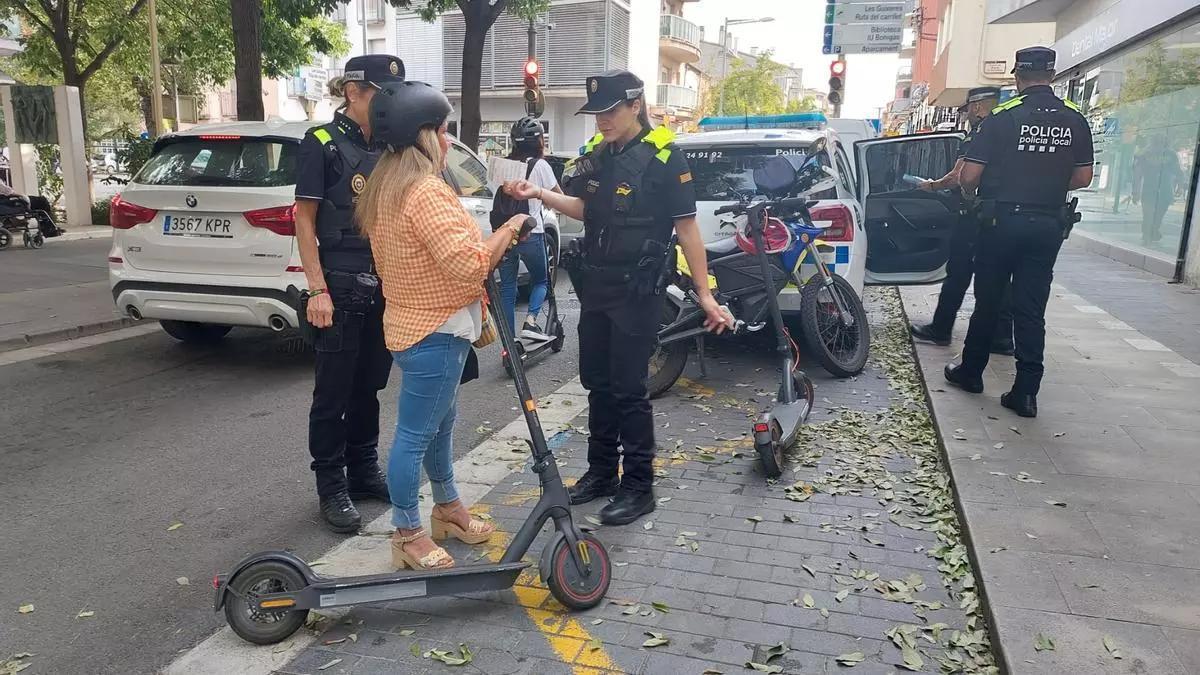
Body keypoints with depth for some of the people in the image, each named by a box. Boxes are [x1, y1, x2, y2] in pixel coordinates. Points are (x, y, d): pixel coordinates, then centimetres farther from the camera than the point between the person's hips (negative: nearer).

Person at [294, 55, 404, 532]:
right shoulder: (322, 143, -5)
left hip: (386, 286, 5)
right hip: (342, 287, -5)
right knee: (334, 392, 3)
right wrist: (317, 290, -13)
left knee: (369, 386, 15)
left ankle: (364, 472, 28)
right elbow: (305, 220, -7)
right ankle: (331, 486, 15)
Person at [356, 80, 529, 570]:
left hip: (414, 324, 11)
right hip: (435, 332, -11)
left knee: (439, 423, 22)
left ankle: (447, 508, 37)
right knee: (415, 434, 0)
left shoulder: (385, 188, 11)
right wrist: (507, 232, -11)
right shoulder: (426, 191, -22)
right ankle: (407, 535, 13)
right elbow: (469, 265, -26)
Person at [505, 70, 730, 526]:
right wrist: (538, 194, 3)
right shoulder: (597, 154, 7)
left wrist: (704, 293, -13)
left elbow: (686, 227, -12)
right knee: (598, 384, 14)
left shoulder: (663, 157, -13)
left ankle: (638, 487, 11)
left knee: (629, 390, -3)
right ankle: (601, 471, 28)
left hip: (637, 291, -7)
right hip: (595, 286, 7)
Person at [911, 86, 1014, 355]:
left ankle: (940, 330, 11)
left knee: (957, 275, 2)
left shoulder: (977, 135, -10)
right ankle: (1003, 337, 12)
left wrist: (932, 185, 0)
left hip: (975, 217, -7)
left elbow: (958, 177, -16)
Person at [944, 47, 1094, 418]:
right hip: (1048, 224, 3)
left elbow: (969, 176, -10)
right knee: (1031, 309, 4)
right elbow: (1083, 177, 8)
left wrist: (983, 189, 12)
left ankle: (970, 372, 24)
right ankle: (1026, 392, 3)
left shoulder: (1003, 117, -9)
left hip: (1002, 220, -3)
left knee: (987, 301, 11)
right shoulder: (1076, 120, 3)